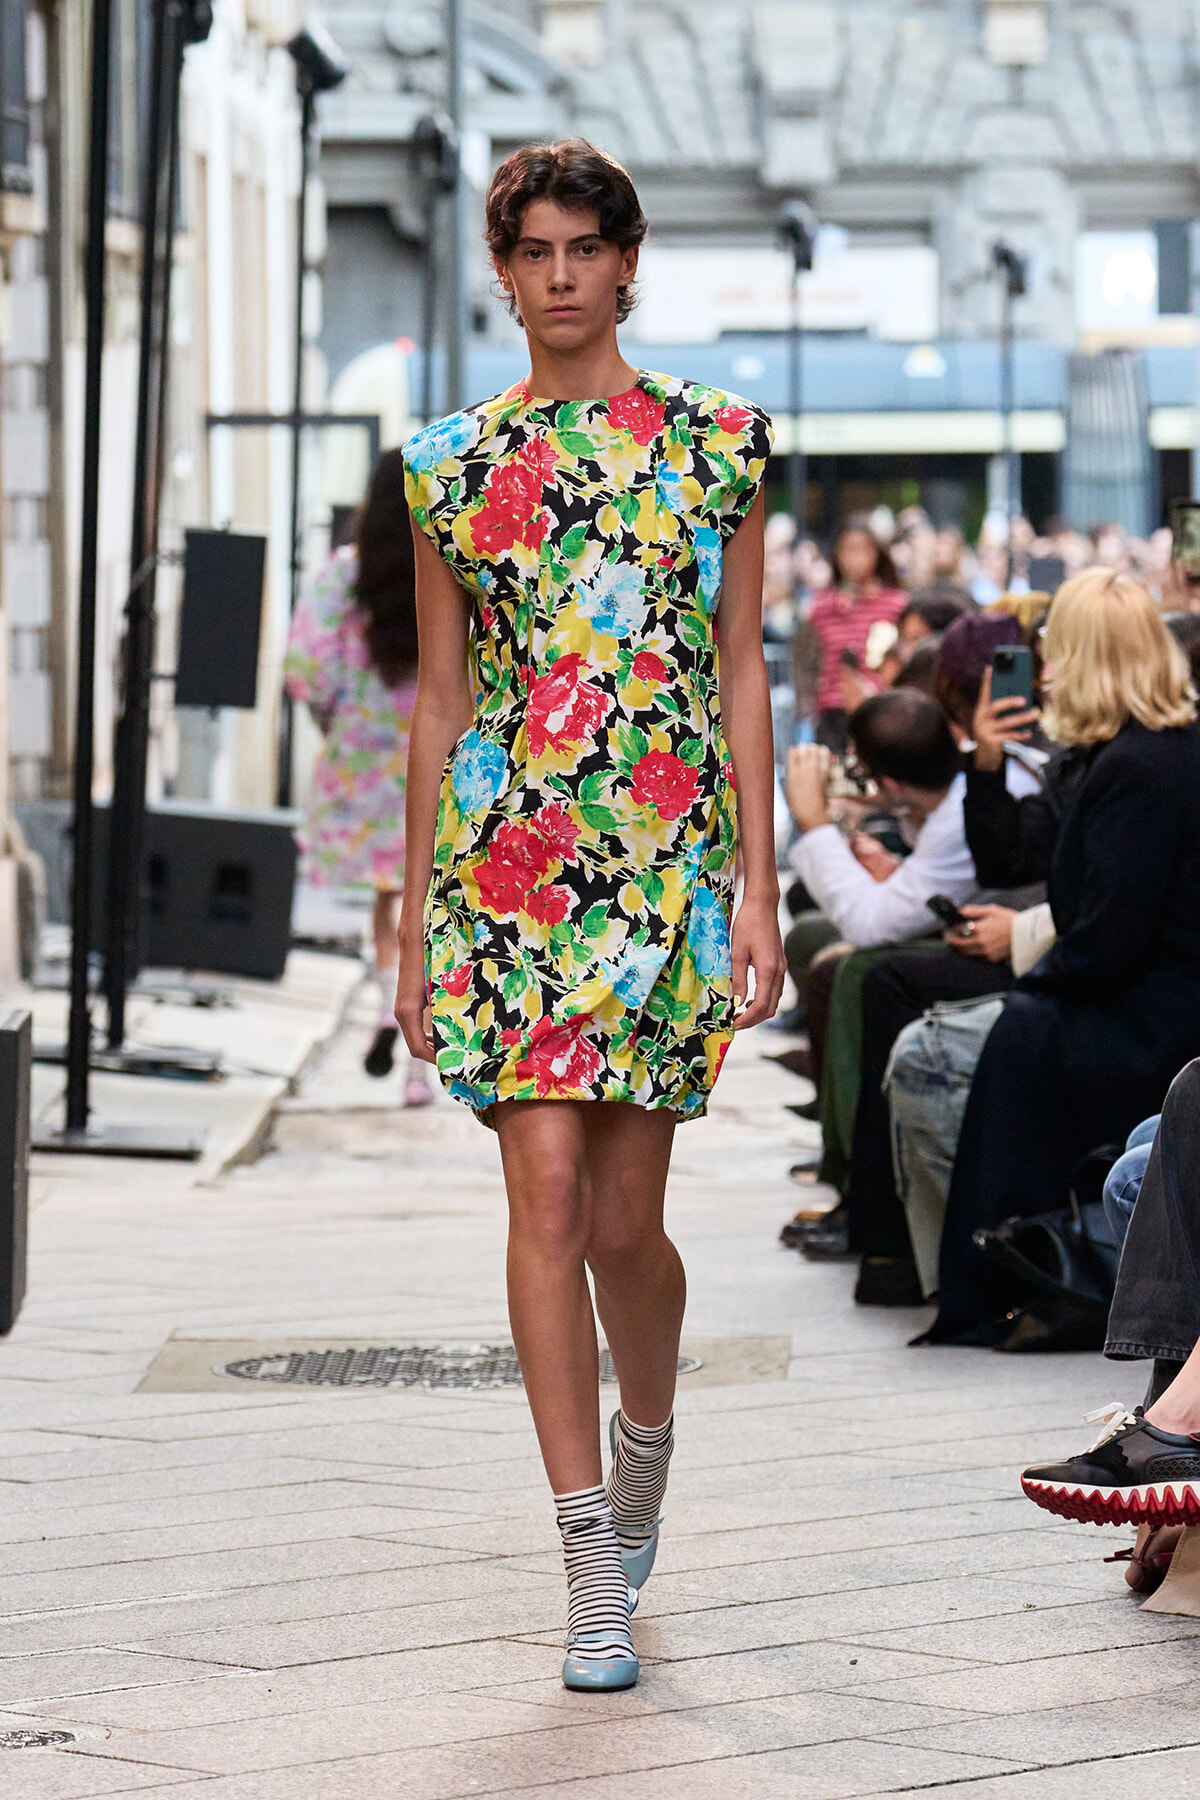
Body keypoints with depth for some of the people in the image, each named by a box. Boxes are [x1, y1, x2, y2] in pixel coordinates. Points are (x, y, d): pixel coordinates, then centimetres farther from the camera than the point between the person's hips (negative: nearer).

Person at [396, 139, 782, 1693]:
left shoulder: (714, 442, 6)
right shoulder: (453, 463, 9)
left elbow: (743, 674, 5)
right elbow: (440, 697, 11)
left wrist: (761, 890, -1)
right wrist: (413, 920, 9)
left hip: (670, 852, 0)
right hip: (505, 851, 1)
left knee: (623, 1213, 2)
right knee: (548, 1188, -9)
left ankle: (643, 1439, 34)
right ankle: (592, 1564, -6)